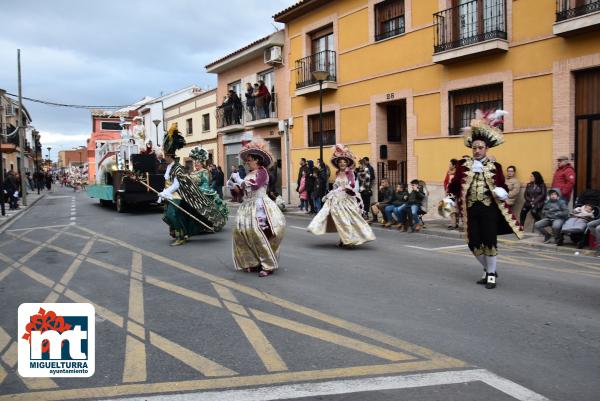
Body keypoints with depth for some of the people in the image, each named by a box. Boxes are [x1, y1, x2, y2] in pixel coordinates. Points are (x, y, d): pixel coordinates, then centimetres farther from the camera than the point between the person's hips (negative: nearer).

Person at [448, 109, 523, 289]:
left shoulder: (495, 166, 2)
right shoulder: (463, 164, 2)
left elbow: (502, 186, 6)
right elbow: (454, 185, 2)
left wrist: (502, 193, -14)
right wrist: (450, 200, -9)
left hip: (489, 209, -2)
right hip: (471, 209, 2)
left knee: (490, 241, -1)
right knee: (474, 243, 5)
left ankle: (491, 274, 15)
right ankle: (488, 270, 28)